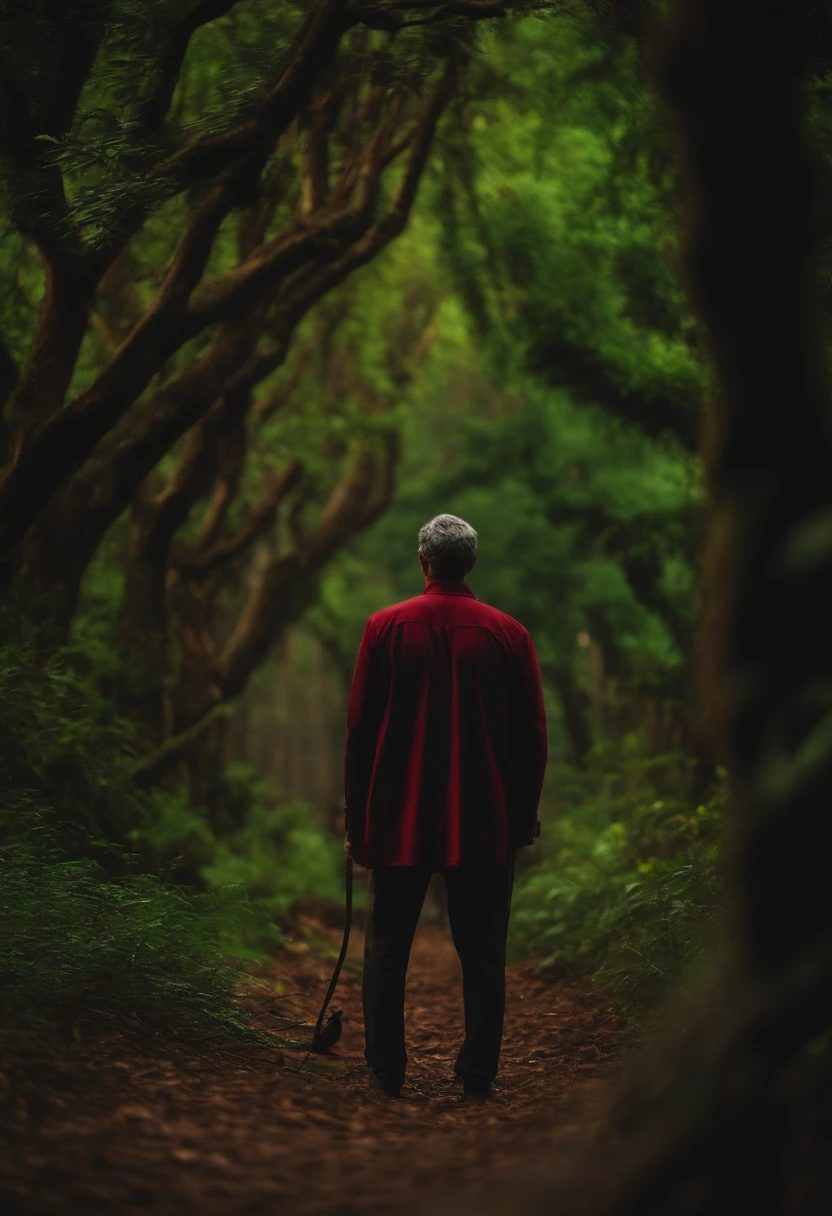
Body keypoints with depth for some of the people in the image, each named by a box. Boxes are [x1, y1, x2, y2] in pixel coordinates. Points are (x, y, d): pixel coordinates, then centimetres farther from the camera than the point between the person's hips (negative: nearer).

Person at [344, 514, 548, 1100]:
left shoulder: (385, 627, -3)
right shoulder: (509, 633, -1)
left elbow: (360, 727, -1)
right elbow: (532, 735, 1)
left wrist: (357, 820, 6)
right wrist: (524, 816, 11)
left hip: (400, 816, 0)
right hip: (486, 823, 0)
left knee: (388, 947, 9)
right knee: (483, 952, 7)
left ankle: (387, 1072, 11)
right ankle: (479, 1074, 9)